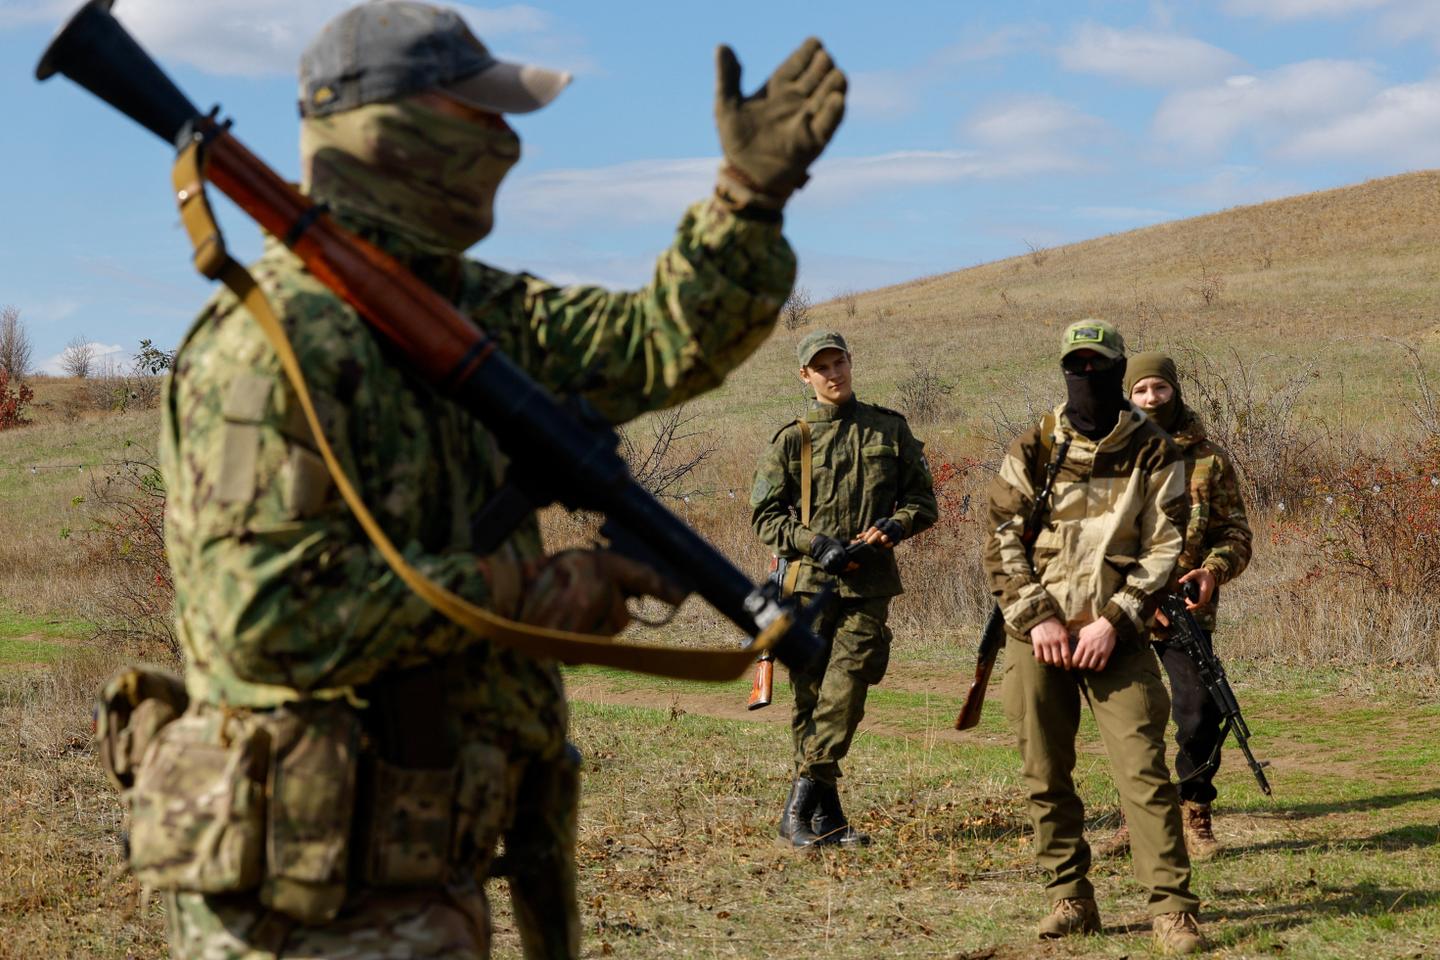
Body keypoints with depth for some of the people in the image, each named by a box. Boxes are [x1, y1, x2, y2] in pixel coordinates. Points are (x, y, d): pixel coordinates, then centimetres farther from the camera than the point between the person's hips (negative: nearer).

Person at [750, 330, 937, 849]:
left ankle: (800, 807, -6)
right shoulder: (792, 440, 6)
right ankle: (826, 814, 9)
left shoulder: (890, 430, 10)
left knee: (844, 695, -12)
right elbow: (763, 514, 4)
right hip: (809, 582, 0)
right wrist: (816, 543, -10)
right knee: (809, 699, 1)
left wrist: (893, 527, -7)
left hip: (869, 584, 0)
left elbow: (924, 502, 14)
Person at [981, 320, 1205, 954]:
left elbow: (1165, 548, -1)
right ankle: (1071, 899, 16)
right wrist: (1037, 617, -8)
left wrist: (1113, 622, -11)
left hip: (1116, 637, -2)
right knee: (1046, 775, 5)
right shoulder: (1031, 450, 7)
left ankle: (1171, 906, -6)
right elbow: (1001, 541, 4)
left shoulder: (1154, 454, 3)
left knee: (1143, 769, -10)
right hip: (1037, 633, 2)